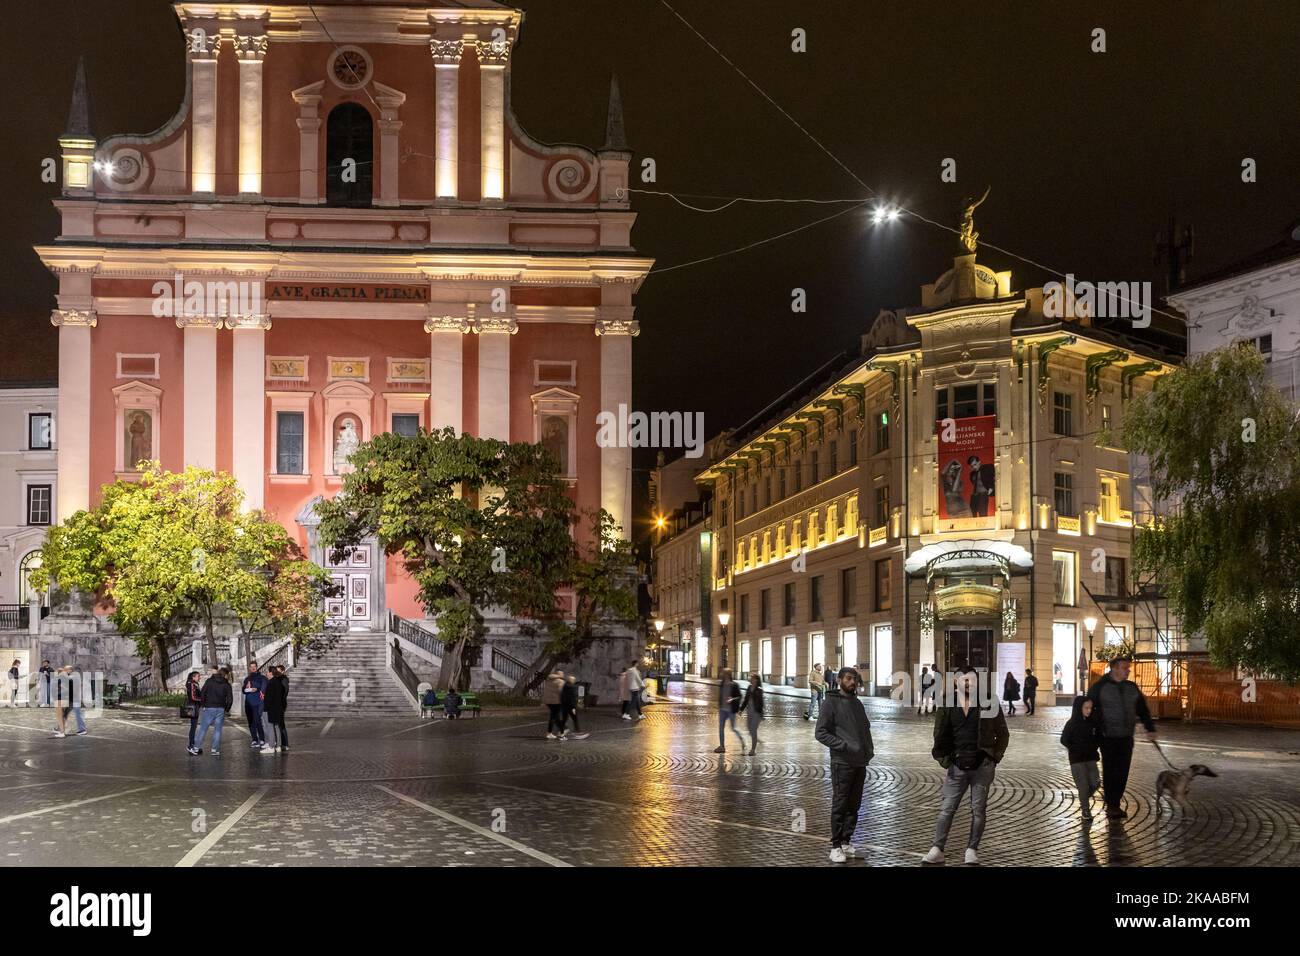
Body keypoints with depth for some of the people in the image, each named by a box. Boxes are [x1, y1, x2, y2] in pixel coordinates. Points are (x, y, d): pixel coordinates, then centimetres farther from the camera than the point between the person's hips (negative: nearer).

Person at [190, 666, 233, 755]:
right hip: (220, 709, 0)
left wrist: (203, 704, 7)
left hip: (209, 708, 0)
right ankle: (215, 749, 4)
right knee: (217, 730, 6)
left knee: (203, 728, 3)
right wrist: (227, 709, 14)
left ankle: (196, 748, 3)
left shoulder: (209, 681, 2)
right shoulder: (227, 685, 3)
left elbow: (202, 694, -4)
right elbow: (230, 699, 1)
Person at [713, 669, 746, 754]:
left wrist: (732, 699, -26)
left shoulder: (735, 685, -11)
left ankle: (741, 739, 24)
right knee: (721, 727, 3)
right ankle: (722, 746, 10)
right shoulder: (721, 684, 5)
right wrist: (719, 706, 18)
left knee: (733, 728, -1)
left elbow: (739, 696, -9)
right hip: (723, 709, 5)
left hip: (731, 709, -5)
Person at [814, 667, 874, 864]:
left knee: (853, 806, 10)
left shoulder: (857, 703, 15)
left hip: (860, 763, 7)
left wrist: (869, 748, 8)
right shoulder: (832, 703, -6)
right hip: (842, 763, -7)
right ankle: (836, 846, 2)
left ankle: (846, 842, 19)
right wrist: (844, 746, -19)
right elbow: (821, 733, -11)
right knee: (839, 805, -4)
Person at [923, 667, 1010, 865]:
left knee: (978, 810, 3)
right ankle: (937, 850, 0)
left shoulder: (989, 705, 0)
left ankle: (972, 850, 11)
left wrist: (995, 757, 0)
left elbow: (1003, 734, 7)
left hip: (982, 766, -1)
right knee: (946, 809, -1)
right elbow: (941, 736, 9)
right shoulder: (947, 707, 4)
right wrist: (944, 759, -1)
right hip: (957, 766, 1)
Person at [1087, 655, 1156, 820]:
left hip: (1126, 738, 4)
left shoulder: (1132, 688, 9)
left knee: (1122, 772, 5)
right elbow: (1090, 709, -3)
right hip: (1108, 737, -4)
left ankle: (1115, 804, 15)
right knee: (1110, 771, -2)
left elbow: (1143, 709, 13)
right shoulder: (1099, 687, -5)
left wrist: (1150, 729, 3)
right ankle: (1111, 806, 5)